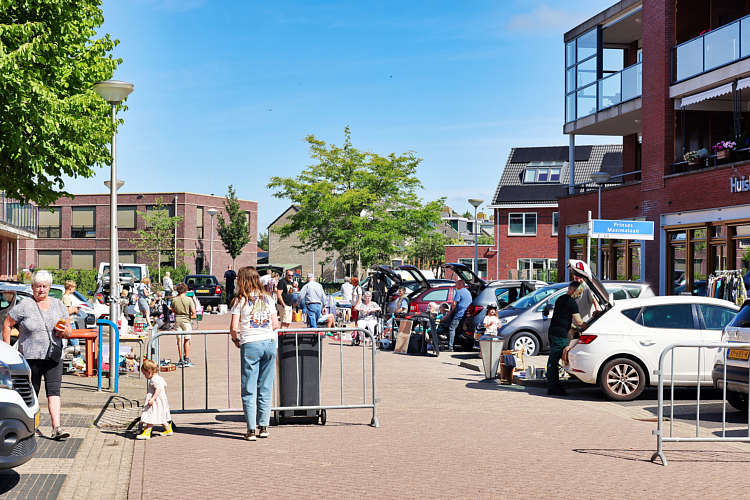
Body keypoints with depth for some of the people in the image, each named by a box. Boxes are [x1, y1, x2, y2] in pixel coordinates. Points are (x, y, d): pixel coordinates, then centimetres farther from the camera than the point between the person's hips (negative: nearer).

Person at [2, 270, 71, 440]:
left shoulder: (58, 305, 10)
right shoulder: (24, 306, -2)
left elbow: (69, 329, 15)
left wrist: (65, 331, -9)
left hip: (54, 356, 2)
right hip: (30, 356, -2)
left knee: (54, 391, -8)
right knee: (31, 393, 4)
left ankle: (56, 428, -15)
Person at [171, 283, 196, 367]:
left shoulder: (174, 300, -2)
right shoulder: (189, 300, -8)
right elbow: (193, 312, -12)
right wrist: (192, 316, 8)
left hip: (177, 320, 2)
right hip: (186, 320, -2)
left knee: (179, 340, 5)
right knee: (187, 340, 9)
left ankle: (181, 360, 3)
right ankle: (187, 359, 7)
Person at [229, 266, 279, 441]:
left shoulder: (240, 300, -2)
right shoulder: (268, 298, 9)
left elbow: (234, 327, -7)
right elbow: (275, 324, 8)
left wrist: (235, 339, 12)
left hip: (250, 344, -4)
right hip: (269, 343, 4)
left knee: (249, 389, 1)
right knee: (265, 388, 10)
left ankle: (251, 429, -2)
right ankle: (263, 427, 12)